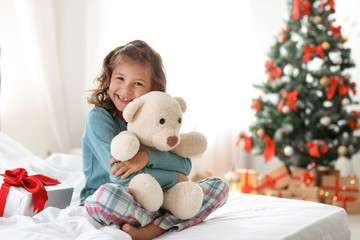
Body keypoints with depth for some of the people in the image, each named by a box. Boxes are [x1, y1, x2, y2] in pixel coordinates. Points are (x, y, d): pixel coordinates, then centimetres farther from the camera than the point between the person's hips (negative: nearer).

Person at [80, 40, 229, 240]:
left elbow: (185, 165, -6)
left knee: (219, 186, -6)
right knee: (107, 193, -42)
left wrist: (148, 156, -26)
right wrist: (175, 178, -12)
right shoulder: (98, 118, -12)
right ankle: (168, 221, -12)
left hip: (152, 199, 6)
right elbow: (121, 176, -23)